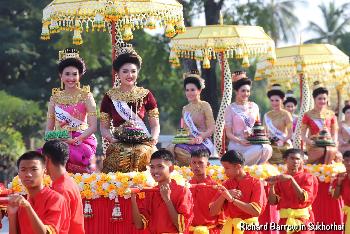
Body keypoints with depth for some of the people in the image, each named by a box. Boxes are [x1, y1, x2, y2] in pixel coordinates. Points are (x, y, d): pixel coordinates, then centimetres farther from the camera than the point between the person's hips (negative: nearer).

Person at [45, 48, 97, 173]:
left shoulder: (85, 96, 5)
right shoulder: (55, 98, 15)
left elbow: (93, 126, -4)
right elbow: (49, 128, 15)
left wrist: (75, 140, -17)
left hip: (82, 140, -3)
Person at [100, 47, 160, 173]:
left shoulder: (146, 95, 9)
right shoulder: (110, 97, 8)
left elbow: (155, 125, 11)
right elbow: (104, 127, 10)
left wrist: (154, 138, -8)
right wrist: (111, 139, -9)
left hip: (143, 146, 0)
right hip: (119, 147, 0)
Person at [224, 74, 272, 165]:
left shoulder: (254, 106, 14)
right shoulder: (231, 109, 1)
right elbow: (228, 133, -2)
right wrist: (240, 141, -19)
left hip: (254, 142, 4)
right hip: (237, 144, -4)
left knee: (268, 148, -30)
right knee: (261, 148, -33)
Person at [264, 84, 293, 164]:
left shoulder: (286, 114, -3)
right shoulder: (267, 115, 9)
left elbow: (290, 134, -6)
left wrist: (282, 141, -21)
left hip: (283, 146, -4)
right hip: (271, 147, 4)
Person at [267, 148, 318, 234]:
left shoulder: (307, 177, -1)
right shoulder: (279, 179, 8)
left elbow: (304, 198, -16)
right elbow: (273, 201, 3)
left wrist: (291, 179, -21)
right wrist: (272, 185, -13)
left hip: (302, 221, -3)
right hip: (285, 221, 3)